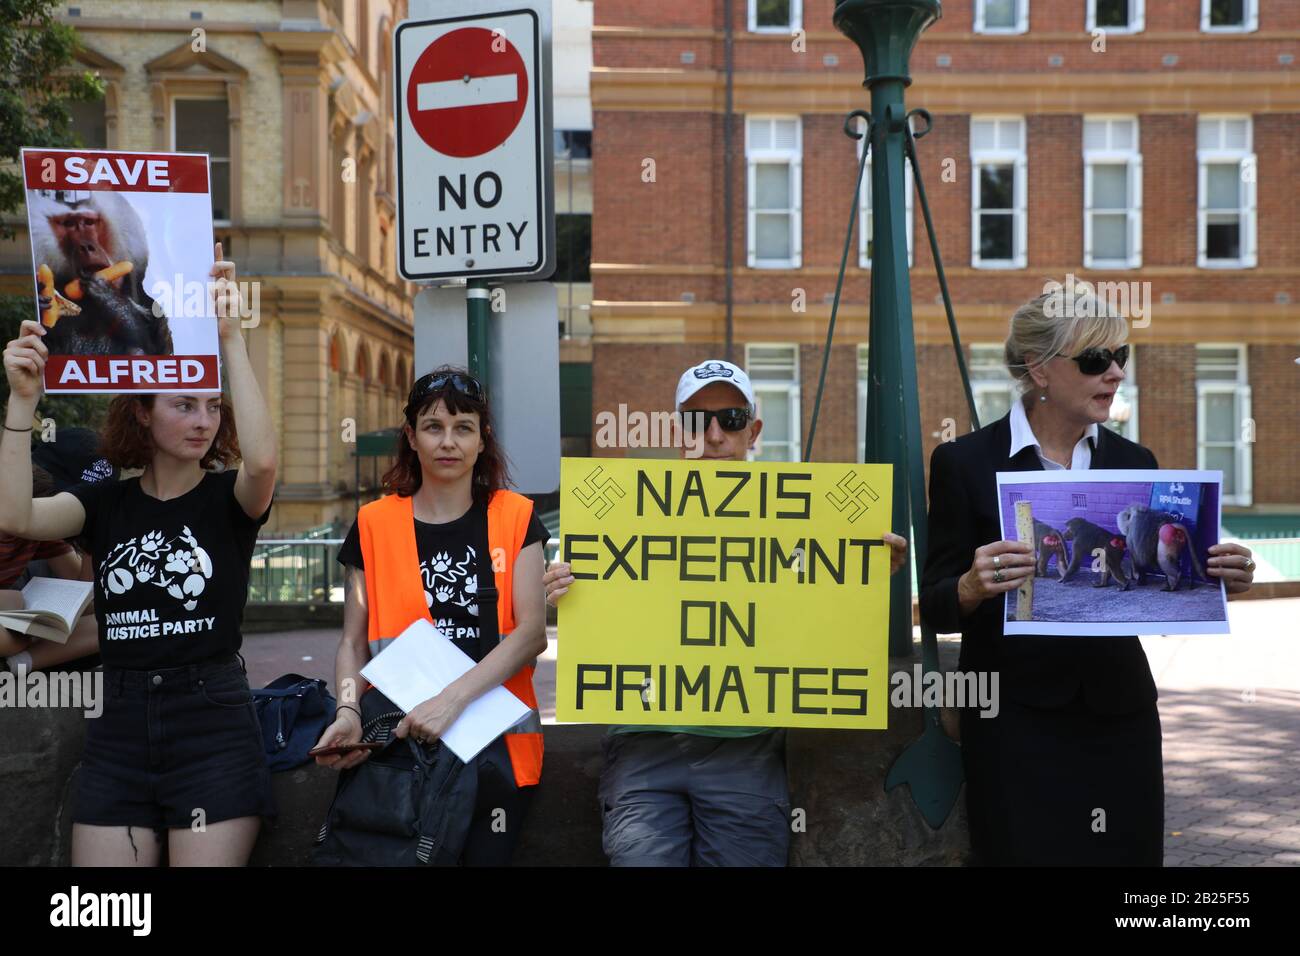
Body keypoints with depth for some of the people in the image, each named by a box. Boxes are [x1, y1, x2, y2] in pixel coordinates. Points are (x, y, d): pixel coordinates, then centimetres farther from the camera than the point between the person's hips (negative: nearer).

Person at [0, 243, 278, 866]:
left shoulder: (227, 497, 1)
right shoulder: (106, 503, 8)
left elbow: (262, 459, -23)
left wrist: (231, 340, -26)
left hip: (213, 726, -3)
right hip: (119, 726, 3)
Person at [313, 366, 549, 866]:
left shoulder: (515, 518, 2)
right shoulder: (374, 524, 4)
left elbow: (532, 633, -8)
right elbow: (354, 642, 6)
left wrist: (452, 699, -20)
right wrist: (349, 712, -13)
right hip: (397, 737, 0)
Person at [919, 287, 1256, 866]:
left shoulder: (1134, 463, 7)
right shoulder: (966, 463, -5)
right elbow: (936, 609, -6)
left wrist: (1213, 578, -9)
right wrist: (974, 586, -27)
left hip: (1118, 710, 4)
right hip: (1017, 719, -4)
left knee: (1126, 853, 10)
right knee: (1027, 852, 2)